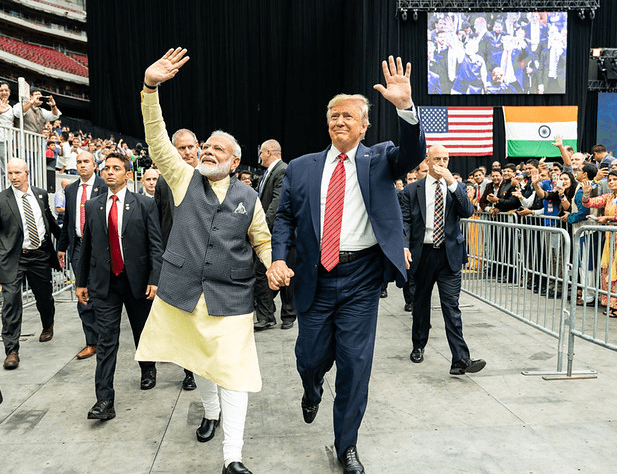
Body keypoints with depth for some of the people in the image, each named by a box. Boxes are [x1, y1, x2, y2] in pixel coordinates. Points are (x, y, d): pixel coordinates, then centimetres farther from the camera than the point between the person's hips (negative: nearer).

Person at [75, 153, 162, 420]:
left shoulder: (144, 205, -3)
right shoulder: (92, 206, 7)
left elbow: (156, 245, -7)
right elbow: (85, 246, 11)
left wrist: (154, 279, -15)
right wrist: (80, 282, 10)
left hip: (137, 280, -1)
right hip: (104, 283, 2)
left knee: (142, 332, 15)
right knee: (106, 340, 0)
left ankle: (148, 369, 43)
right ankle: (105, 400, 3)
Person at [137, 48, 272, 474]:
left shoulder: (248, 197, 4)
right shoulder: (185, 179, 4)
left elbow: (263, 241, 11)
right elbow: (158, 141, -6)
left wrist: (275, 267, -10)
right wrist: (151, 88, -18)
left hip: (230, 297, -2)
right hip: (184, 292, 2)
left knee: (231, 368, -4)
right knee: (198, 360, 19)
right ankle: (211, 411, 47)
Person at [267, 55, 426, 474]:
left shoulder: (379, 160, 4)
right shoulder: (302, 168, 7)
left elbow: (414, 154, -14)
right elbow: (285, 217, 8)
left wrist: (405, 106, -29)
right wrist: (279, 259, -7)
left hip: (361, 279, -1)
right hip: (315, 277, 2)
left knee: (356, 362, 3)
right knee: (311, 357, 10)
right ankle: (313, 390, 50)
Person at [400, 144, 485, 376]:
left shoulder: (457, 188, 7)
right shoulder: (412, 189, 4)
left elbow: (468, 211, -9)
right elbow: (405, 222, 0)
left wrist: (452, 182, -16)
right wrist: (404, 247, -14)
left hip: (449, 255, 0)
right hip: (423, 254, 0)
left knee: (451, 306, -6)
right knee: (421, 303, 15)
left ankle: (460, 360, -7)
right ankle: (418, 346, 34)